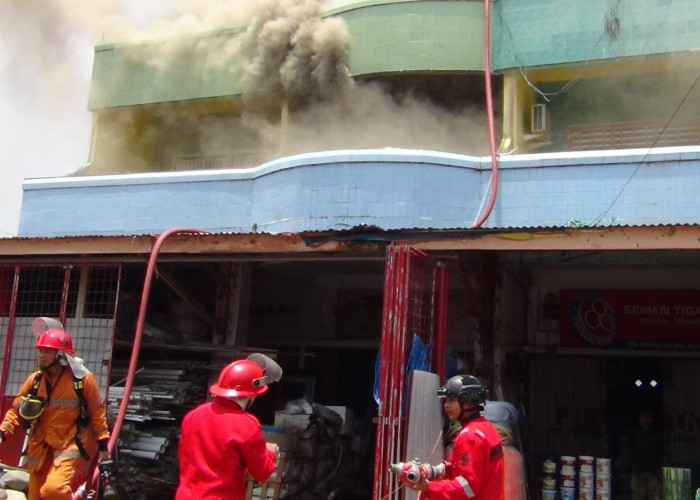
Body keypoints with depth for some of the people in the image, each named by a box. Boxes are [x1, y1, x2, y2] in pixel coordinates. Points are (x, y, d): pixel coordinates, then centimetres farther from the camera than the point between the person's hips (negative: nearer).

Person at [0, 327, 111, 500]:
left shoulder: (82, 378, -9)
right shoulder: (35, 379, 1)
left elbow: (97, 411, -2)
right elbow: (17, 410, 6)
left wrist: (103, 444, -2)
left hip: (71, 444, -5)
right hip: (42, 447, 5)